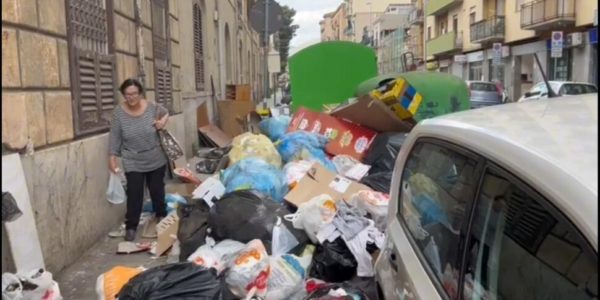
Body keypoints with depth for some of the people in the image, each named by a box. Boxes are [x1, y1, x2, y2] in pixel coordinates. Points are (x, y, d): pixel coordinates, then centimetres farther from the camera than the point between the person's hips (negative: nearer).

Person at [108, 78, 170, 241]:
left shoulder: (151, 107, -11)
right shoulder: (119, 112, -12)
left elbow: (166, 113, 11)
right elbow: (115, 136, -5)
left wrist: (163, 121, -9)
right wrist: (112, 156, -7)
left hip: (156, 160, 2)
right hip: (133, 163, -1)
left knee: (157, 190, 15)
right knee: (134, 194, -1)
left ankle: (161, 217, 37)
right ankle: (131, 226, 12)